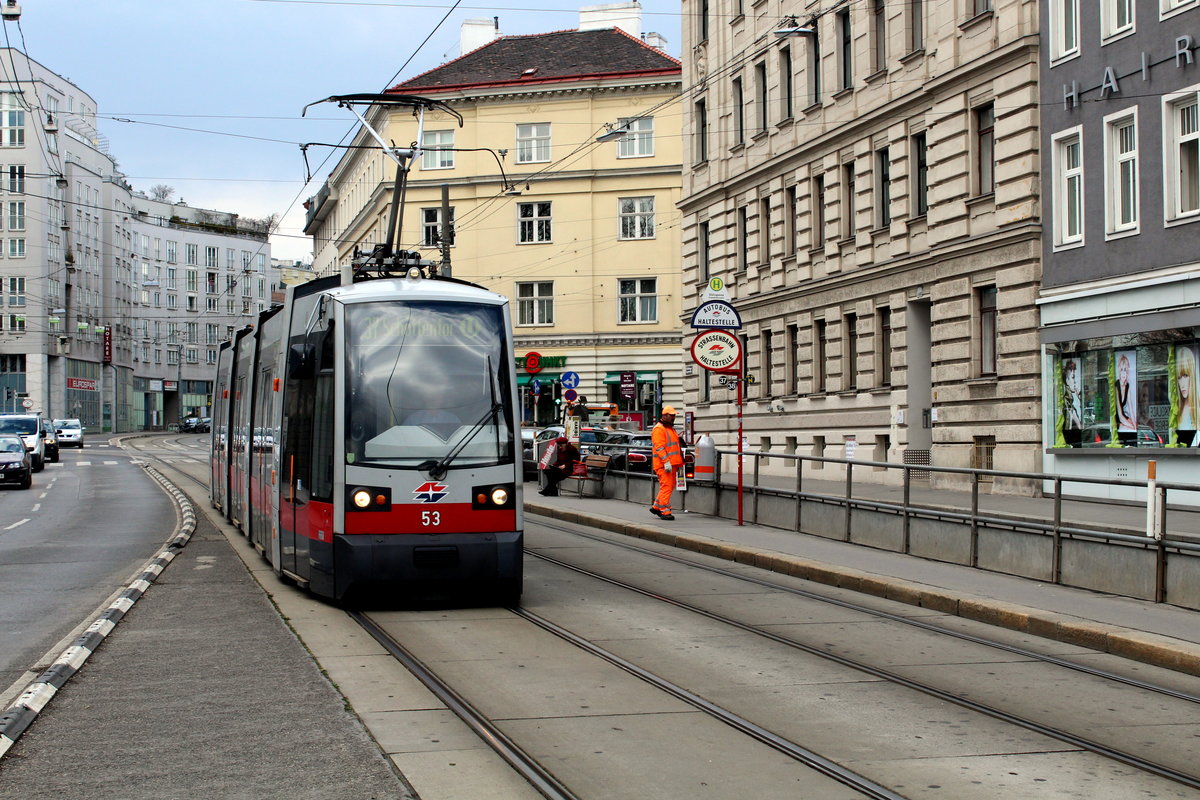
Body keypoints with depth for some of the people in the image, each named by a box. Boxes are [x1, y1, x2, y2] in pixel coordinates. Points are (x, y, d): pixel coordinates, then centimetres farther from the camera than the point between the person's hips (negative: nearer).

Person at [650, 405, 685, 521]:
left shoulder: (671, 429, 22)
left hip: (671, 464, 10)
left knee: (671, 486, 12)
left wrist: (679, 463, 26)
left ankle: (656, 507, 22)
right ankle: (665, 511, -8)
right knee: (666, 486, -10)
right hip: (663, 464, -10)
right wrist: (666, 462, -25)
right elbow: (659, 447, -18)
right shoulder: (659, 429, -10)